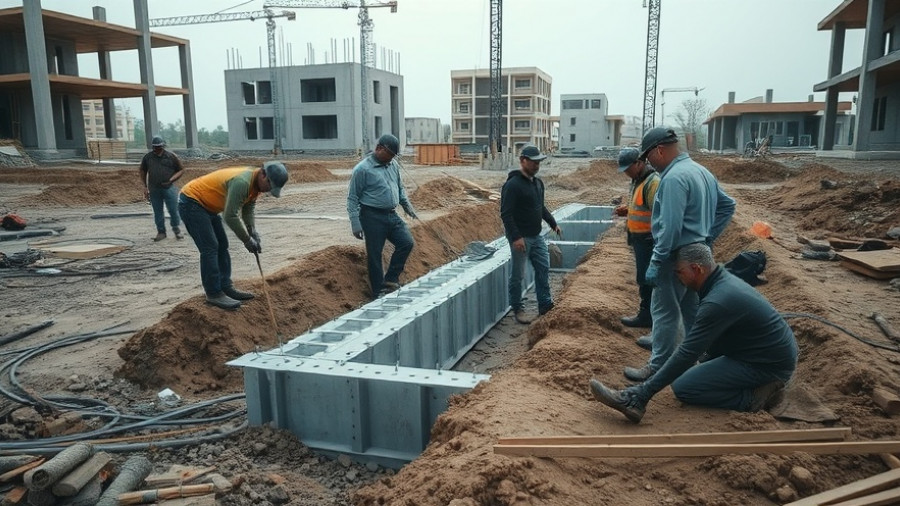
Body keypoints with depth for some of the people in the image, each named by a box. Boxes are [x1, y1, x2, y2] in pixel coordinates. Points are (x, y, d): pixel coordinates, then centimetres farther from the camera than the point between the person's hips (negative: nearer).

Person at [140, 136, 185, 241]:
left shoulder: (171, 156, 1)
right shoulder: (147, 157, 9)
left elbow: (181, 170, 4)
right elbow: (143, 172, 19)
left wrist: (171, 180, -9)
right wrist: (145, 187, 12)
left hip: (169, 188, -2)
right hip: (154, 189, 3)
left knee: (173, 210, -3)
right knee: (157, 212, 7)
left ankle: (177, 230, 11)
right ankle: (161, 232, 17)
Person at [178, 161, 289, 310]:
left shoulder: (256, 183, -1)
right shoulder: (242, 182, -31)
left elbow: (248, 212, 7)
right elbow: (230, 216, -30)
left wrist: (254, 236, -5)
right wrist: (247, 240, -19)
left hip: (207, 205, 10)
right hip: (191, 202, -10)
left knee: (222, 246, 11)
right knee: (210, 248, -12)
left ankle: (226, 287, 18)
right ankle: (213, 294, -5)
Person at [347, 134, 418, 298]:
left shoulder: (393, 165, 10)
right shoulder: (362, 169, -11)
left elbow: (400, 188, 23)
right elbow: (352, 198, -9)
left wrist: (408, 206, 12)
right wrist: (355, 223, -13)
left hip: (392, 215, 7)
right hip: (373, 217, -7)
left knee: (407, 243, 0)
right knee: (375, 255, 0)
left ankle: (390, 280, 13)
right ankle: (379, 292, 12)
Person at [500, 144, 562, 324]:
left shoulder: (538, 182, 10)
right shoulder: (513, 184, -18)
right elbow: (505, 214, -22)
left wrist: (553, 223, 20)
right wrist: (515, 237, -26)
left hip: (537, 236, 9)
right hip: (520, 238, -8)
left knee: (543, 268, 11)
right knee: (517, 275, 3)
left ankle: (545, 305, 22)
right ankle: (517, 309, 16)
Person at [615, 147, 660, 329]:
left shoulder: (653, 182, -21)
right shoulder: (637, 180, 11)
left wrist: (656, 241, -24)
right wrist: (628, 209, 8)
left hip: (648, 239, -10)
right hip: (639, 237, 10)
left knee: (646, 277, -2)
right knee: (645, 276, 17)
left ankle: (646, 316, 7)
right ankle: (648, 311, 28)